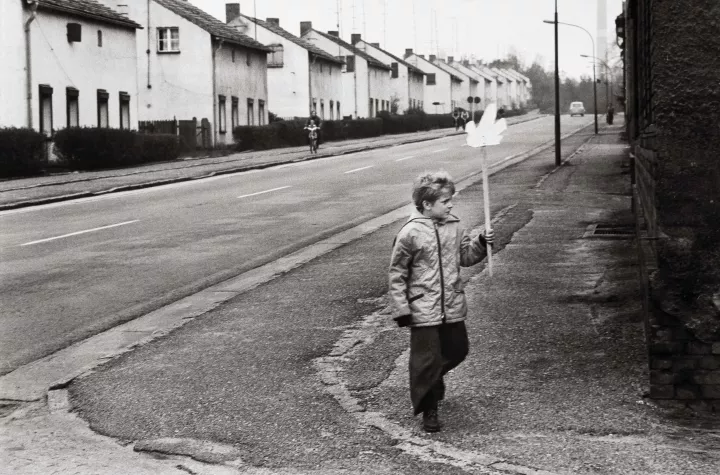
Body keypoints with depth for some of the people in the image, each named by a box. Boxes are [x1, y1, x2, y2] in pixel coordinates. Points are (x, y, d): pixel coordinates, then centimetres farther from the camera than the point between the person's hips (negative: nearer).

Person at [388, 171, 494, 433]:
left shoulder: (453, 226, 2)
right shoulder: (410, 233, -14)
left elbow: (465, 256, 13)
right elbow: (397, 274, -9)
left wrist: (481, 243, -7)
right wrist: (401, 310, -10)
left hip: (453, 307, 6)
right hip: (423, 310, -6)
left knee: (457, 350, 18)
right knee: (426, 359, 0)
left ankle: (434, 376, 48)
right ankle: (428, 409, 15)